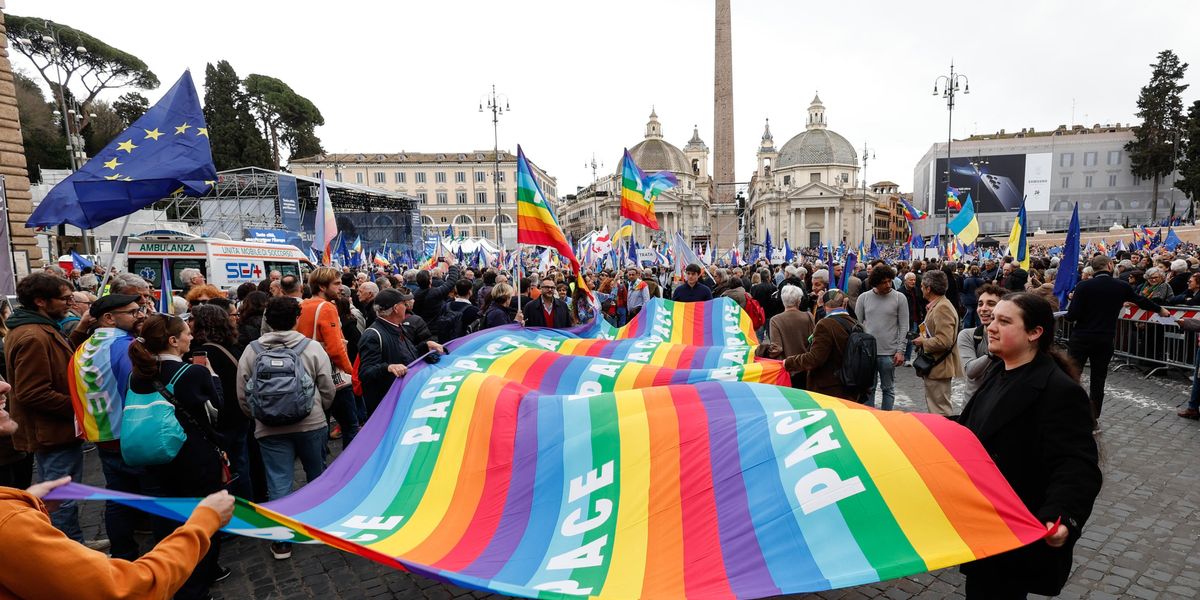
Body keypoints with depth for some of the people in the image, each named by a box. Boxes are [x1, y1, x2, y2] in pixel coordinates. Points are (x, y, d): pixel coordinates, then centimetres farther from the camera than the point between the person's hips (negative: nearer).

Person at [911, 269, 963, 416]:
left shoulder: (942, 308, -20)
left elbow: (944, 341, -27)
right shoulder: (936, 306, 11)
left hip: (939, 367, -10)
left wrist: (923, 342, -14)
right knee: (934, 405, 21)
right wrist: (922, 336, 8)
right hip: (933, 365, 10)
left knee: (940, 411, -2)